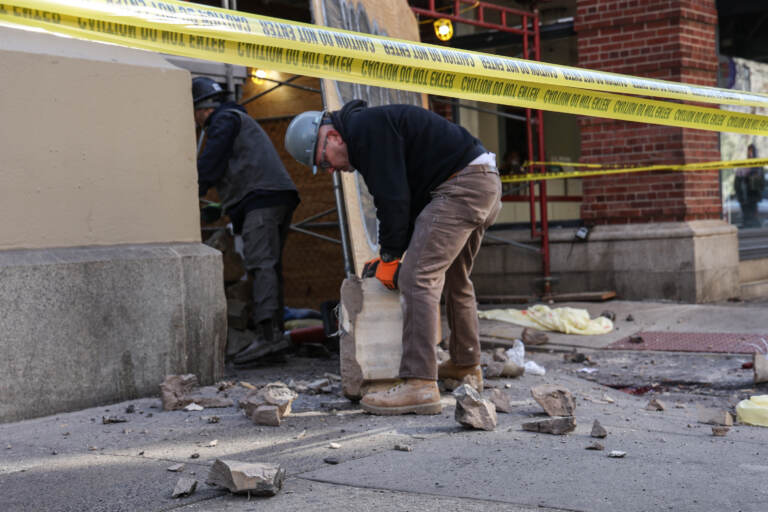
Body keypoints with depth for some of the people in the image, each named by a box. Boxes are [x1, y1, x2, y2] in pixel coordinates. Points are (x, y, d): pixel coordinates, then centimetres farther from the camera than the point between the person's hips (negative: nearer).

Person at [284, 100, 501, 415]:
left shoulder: (366, 128, -12)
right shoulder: (366, 129, 21)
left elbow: (393, 197, -16)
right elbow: (396, 198, 22)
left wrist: (389, 257, -7)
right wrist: (390, 255, 14)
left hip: (462, 185, -11)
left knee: (417, 277, -17)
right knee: (455, 279, 24)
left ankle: (419, 386, -23)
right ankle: (466, 366, 38)